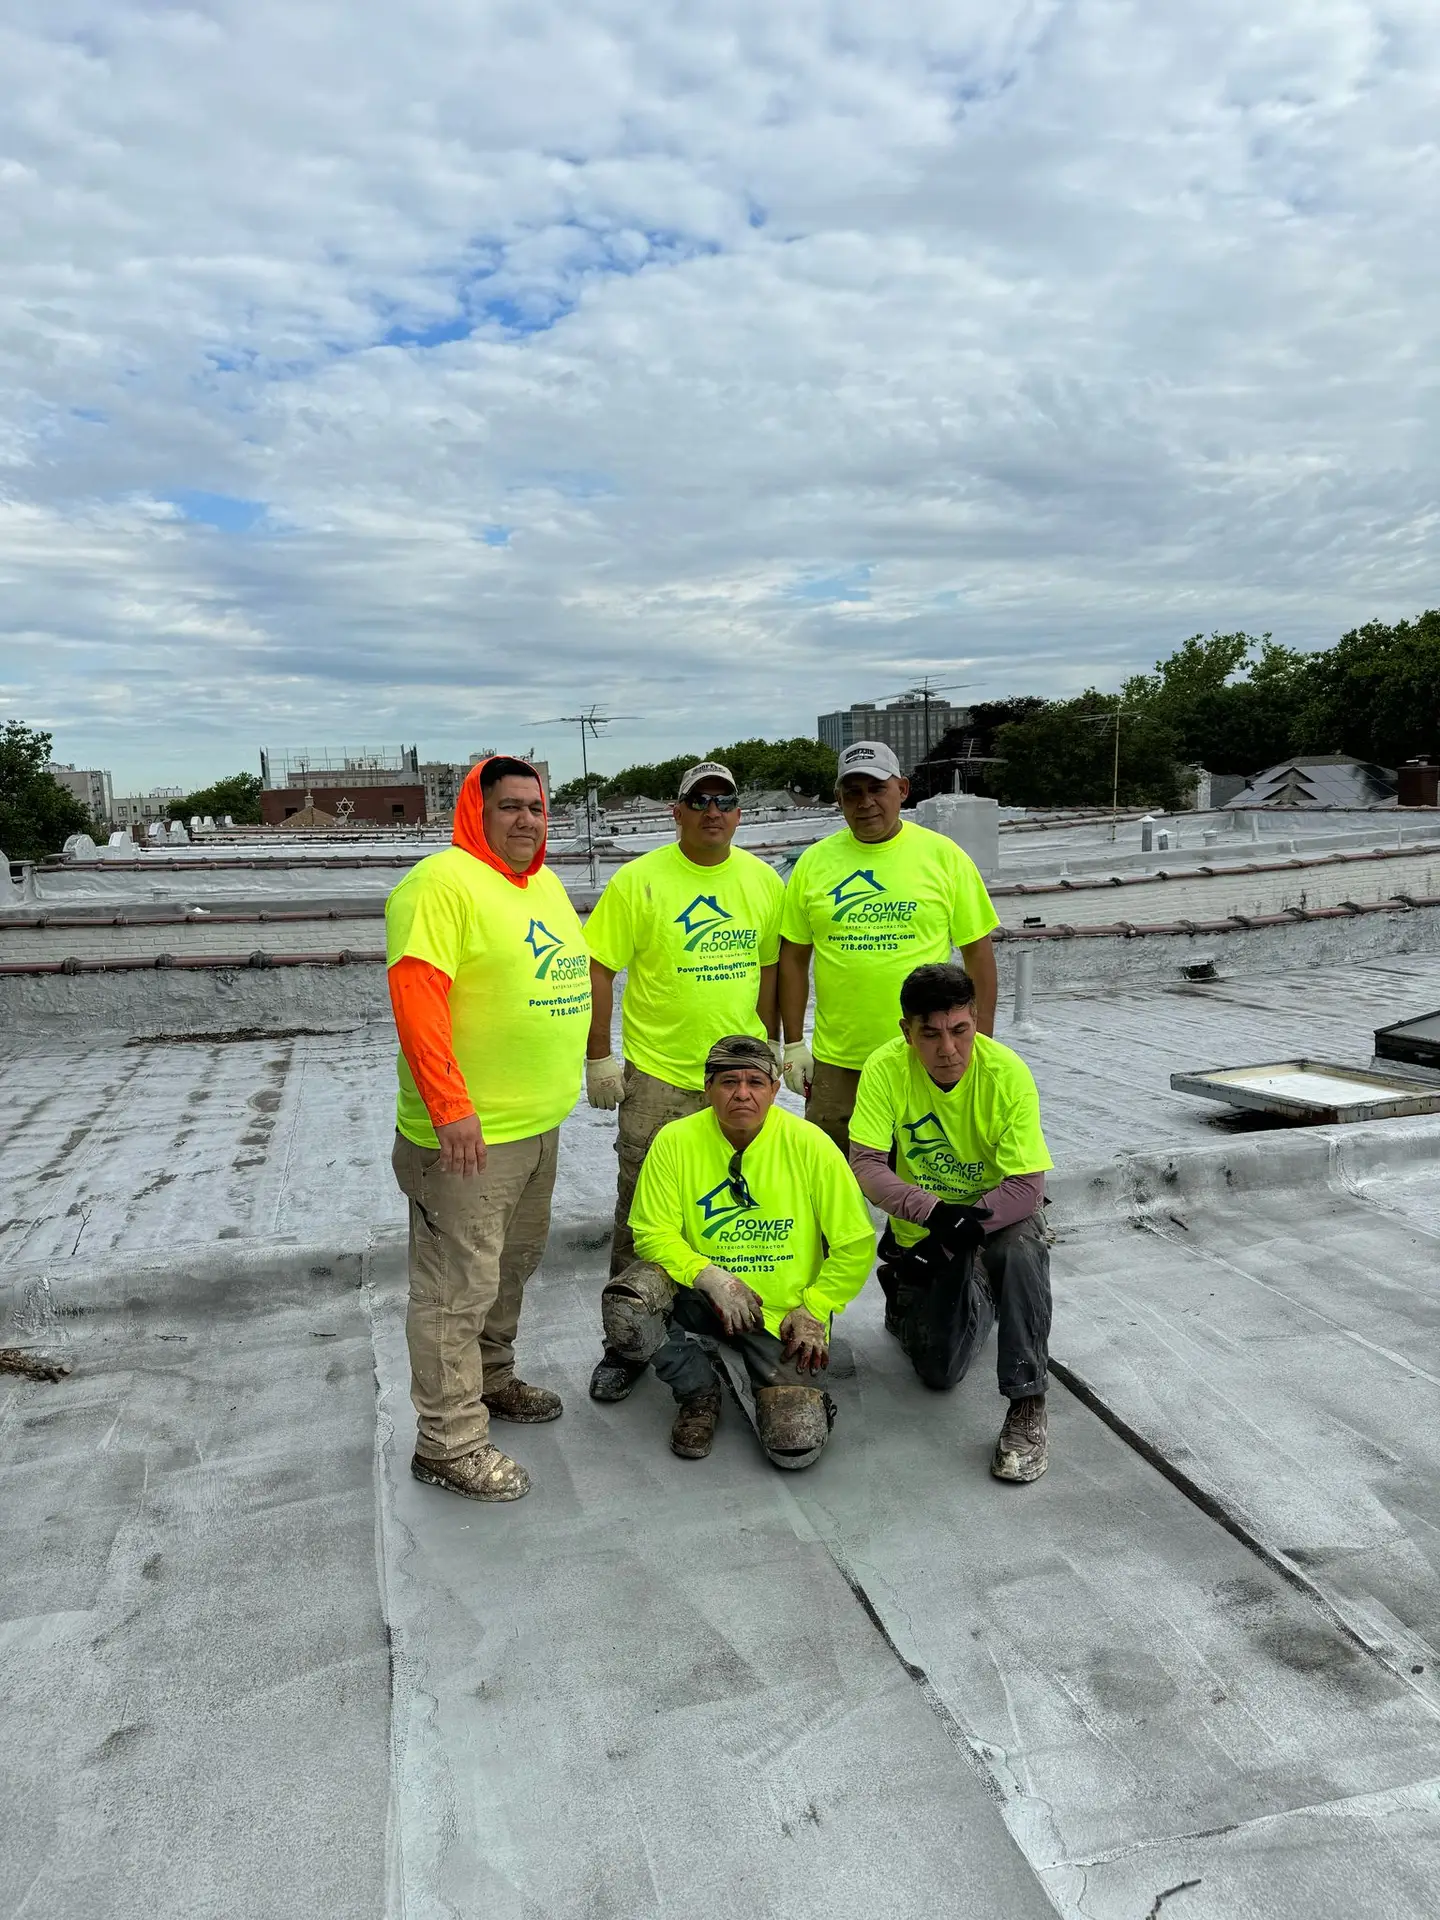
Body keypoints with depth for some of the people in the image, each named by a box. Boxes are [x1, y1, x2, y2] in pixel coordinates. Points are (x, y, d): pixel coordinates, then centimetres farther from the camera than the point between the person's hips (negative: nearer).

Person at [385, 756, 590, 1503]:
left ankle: (490, 1379, 42)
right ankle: (449, 1441, 13)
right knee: (459, 1287, 0)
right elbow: (415, 997, -24)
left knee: (512, 1265, 23)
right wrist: (450, 1107, -27)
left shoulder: (546, 886, 13)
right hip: (466, 1133, -9)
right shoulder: (442, 883, -16)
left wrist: (589, 1063, 20)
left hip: (539, 1125, 9)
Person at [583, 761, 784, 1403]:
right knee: (641, 1214, 3)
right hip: (657, 1077, -3)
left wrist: (769, 1048, 14)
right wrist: (598, 1058, -9)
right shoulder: (640, 880, -8)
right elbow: (596, 966, -7)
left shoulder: (764, 881, 5)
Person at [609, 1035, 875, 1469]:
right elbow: (652, 1233, -9)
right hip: (700, 1296, 1)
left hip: (783, 1313, -1)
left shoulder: (809, 1145, -12)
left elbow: (855, 1245, -6)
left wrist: (813, 1309, -7)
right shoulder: (675, 1141, -11)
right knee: (628, 1310, -30)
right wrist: (710, 1276, -23)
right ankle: (698, 1391, 2)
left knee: (795, 1445, -16)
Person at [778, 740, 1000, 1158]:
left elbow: (978, 952, 1)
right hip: (835, 1061, 1)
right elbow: (793, 956, 7)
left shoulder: (944, 856, -1)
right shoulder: (814, 862, 3)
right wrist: (793, 1044, 4)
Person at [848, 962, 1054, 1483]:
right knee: (940, 1370, 0)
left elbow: (1027, 1187, -27)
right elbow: (866, 1166, -24)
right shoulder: (885, 1068, -23)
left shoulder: (1007, 1074, -26)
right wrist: (933, 1212, -40)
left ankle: (1027, 1406, -21)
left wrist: (952, 1236, -34)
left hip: (997, 1213, -1)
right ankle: (931, 1301, 34)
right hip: (920, 1221, 1)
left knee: (1020, 1251, -36)